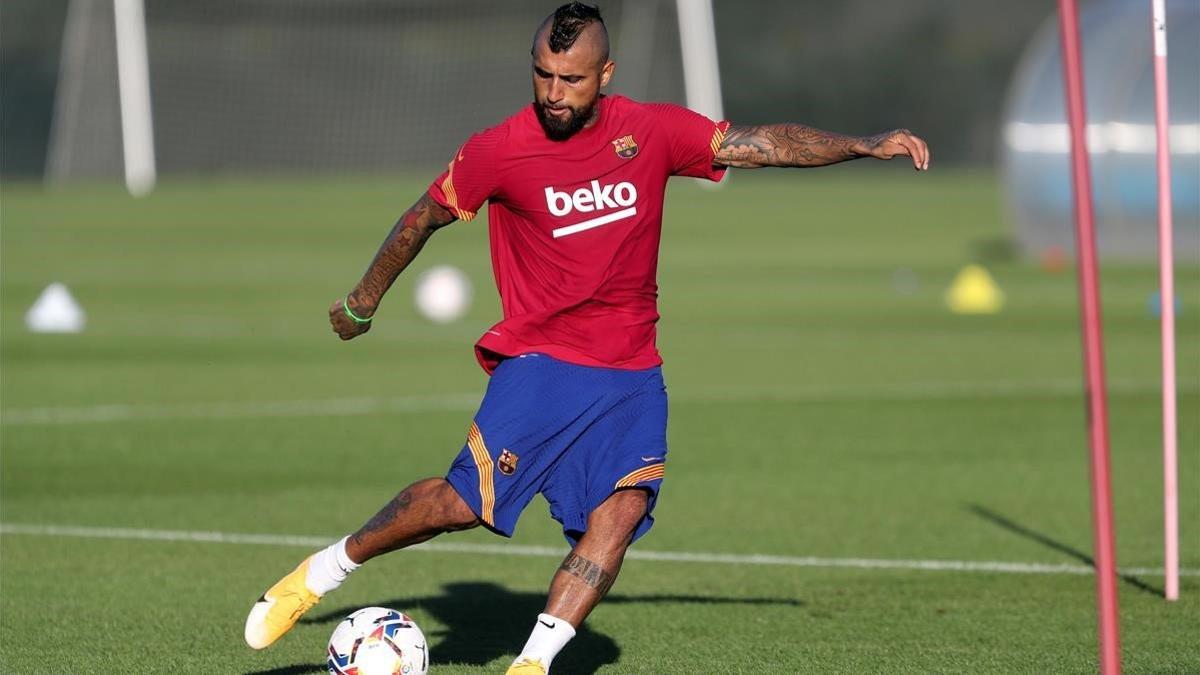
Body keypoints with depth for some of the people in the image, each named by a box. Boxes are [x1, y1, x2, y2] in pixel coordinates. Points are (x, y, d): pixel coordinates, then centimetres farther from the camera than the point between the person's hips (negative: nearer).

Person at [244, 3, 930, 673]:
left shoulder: (654, 130, -1)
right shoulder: (497, 152, -6)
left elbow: (764, 144, 0)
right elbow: (424, 217, 8)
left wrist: (866, 145, -10)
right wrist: (363, 302, 18)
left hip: (632, 375, 3)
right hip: (540, 360, -3)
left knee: (622, 509, -17)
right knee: (467, 503, -14)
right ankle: (322, 573, 6)